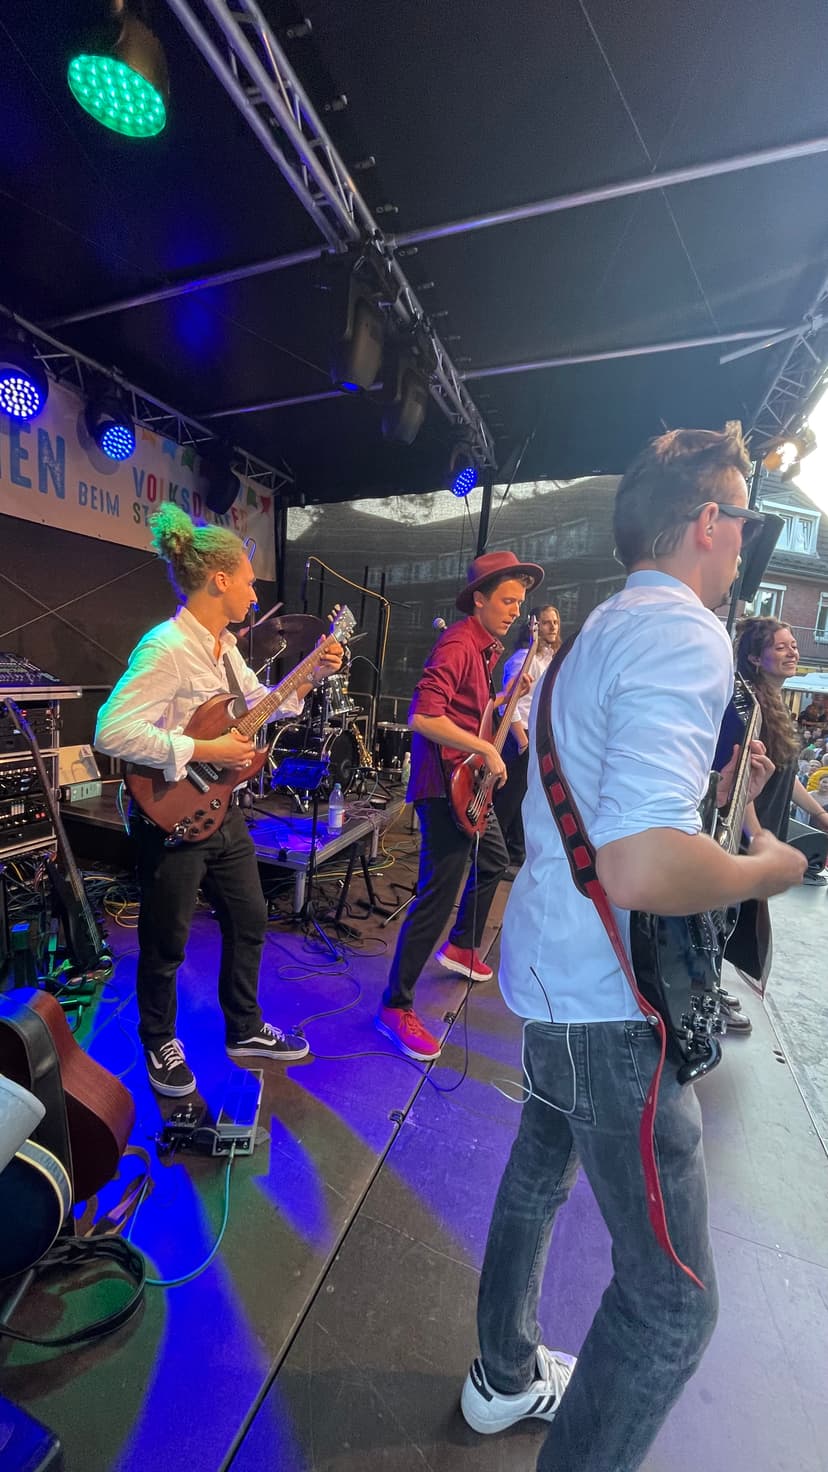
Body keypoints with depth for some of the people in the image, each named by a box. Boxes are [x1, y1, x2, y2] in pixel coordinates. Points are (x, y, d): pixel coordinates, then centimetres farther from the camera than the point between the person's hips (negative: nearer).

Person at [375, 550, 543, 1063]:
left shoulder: (488, 646, 13)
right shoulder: (458, 645, -19)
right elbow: (423, 717, -30)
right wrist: (486, 750, -25)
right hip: (444, 786, -11)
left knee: (495, 861, 26)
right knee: (439, 895, -8)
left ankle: (460, 947, 46)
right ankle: (397, 1006, 7)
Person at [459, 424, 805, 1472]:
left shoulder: (601, 628, 12)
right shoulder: (683, 631, -19)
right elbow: (644, 868, -33)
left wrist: (710, 775, 17)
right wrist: (767, 866, -14)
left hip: (549, 970, 11)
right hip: (608, 1002, -10)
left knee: (539, 1174, 28)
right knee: (672, 1298, 9)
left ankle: (506, 1376, 54)